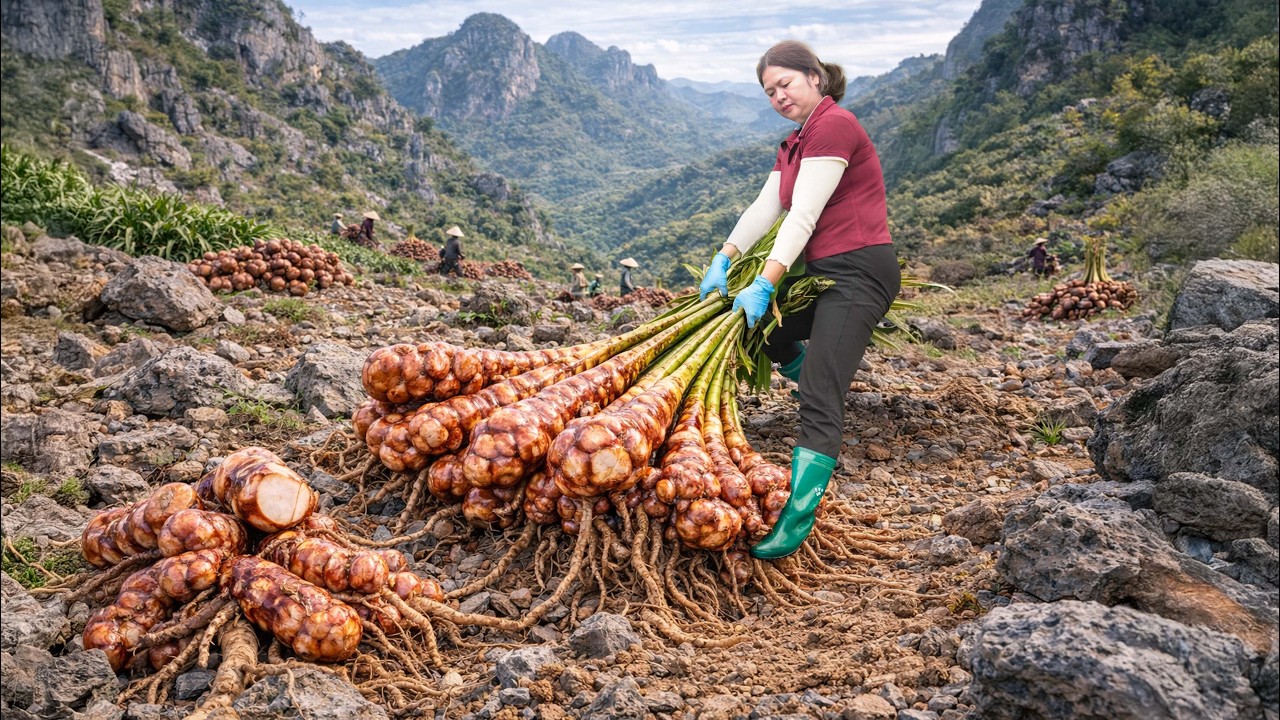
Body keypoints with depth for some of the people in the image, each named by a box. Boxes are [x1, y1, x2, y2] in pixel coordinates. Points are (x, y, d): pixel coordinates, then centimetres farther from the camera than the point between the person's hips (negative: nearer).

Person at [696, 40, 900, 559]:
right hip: (824, 272, 10)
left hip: (859, 272, -10)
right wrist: (723, 262, 0)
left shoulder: (834, 126, -13)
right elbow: (764, 209, 11)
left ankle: (795, 523, -24)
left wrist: (764, 285, -22)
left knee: (819, 400, -19)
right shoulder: (795, 144, 18)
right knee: (757, 321, 26)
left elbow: (804, 215, -19)